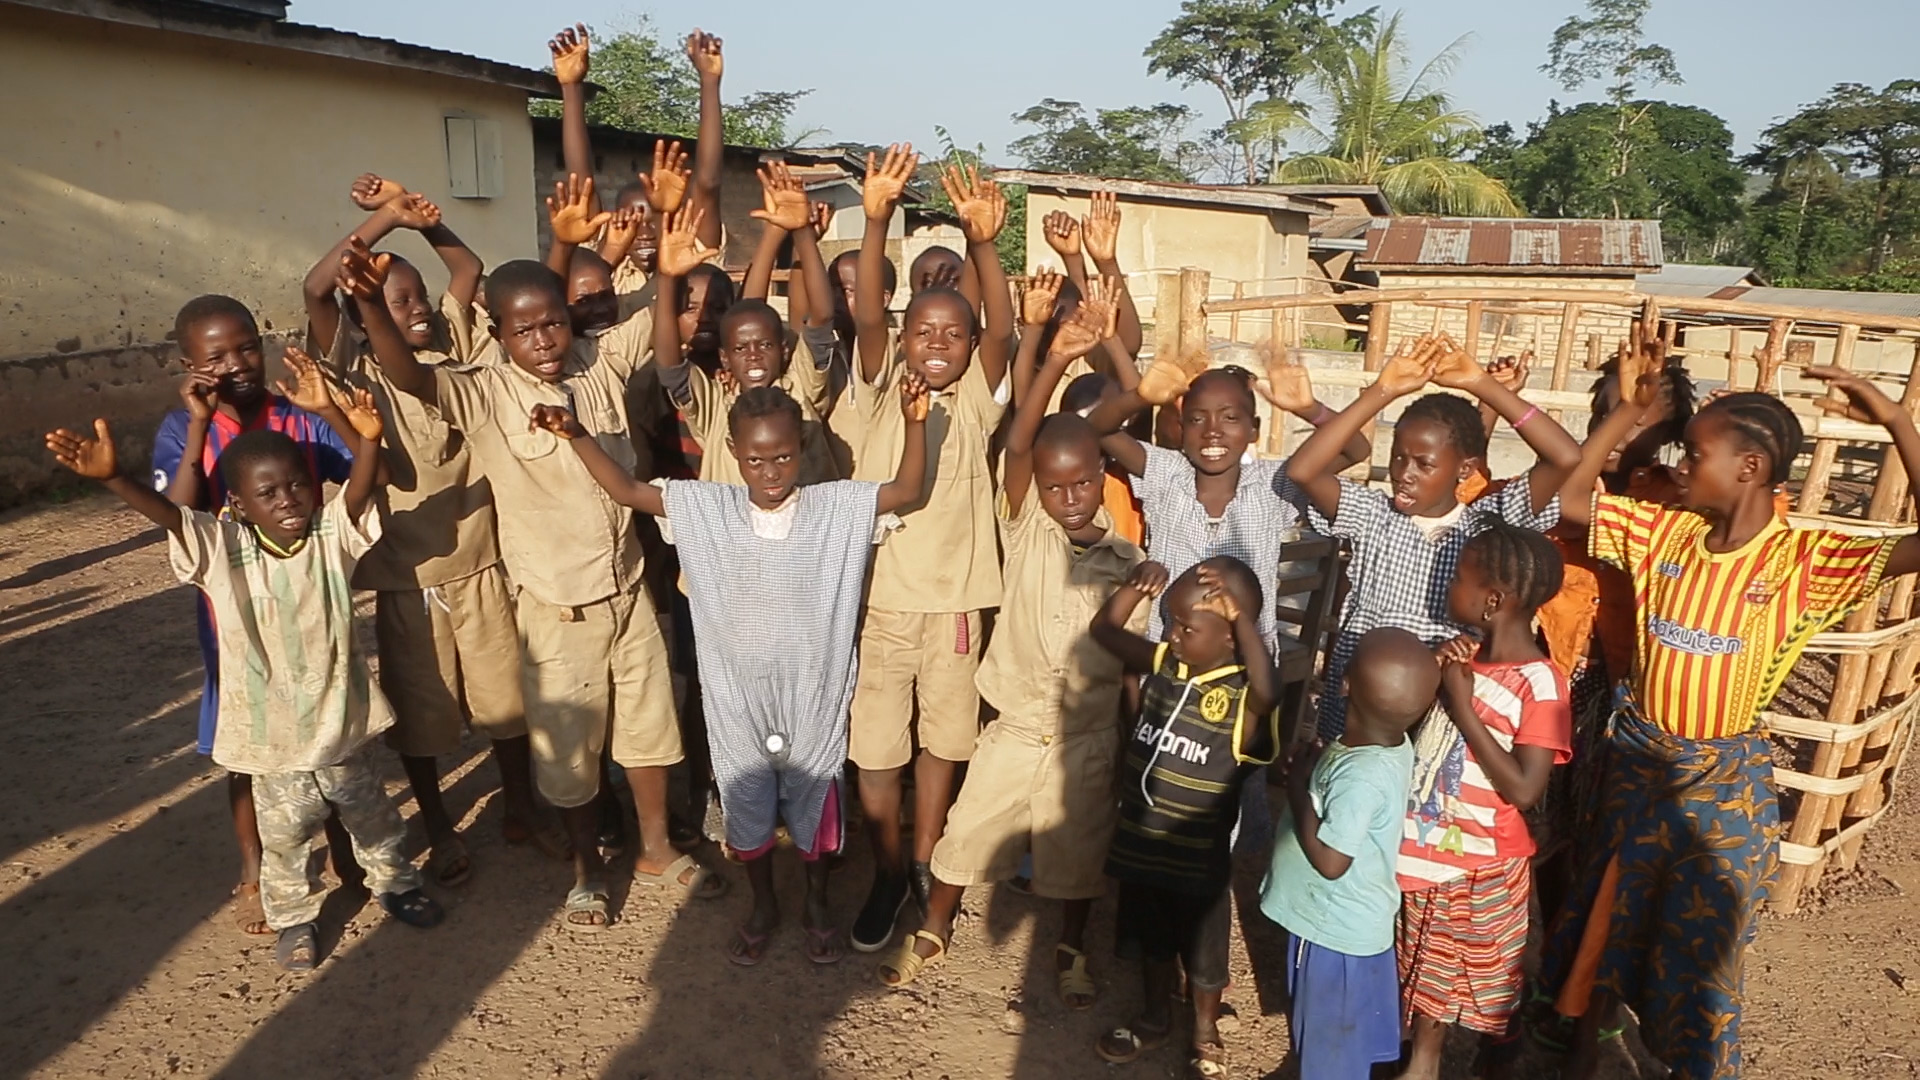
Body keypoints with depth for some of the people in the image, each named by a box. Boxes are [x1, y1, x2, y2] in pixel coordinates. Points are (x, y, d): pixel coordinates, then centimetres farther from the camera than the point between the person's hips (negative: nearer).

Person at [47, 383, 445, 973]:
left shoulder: (333, 533, -11)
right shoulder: (221, 549, -12)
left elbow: (361, 489, -29)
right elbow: (166, 512, -27)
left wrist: (367, 438, -50)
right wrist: (111, 477, -47)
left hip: (340, 721, 1)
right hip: (271, 736, 0)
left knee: (371, 815, 22)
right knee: (284, 835, 18)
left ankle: (394, 882, 47)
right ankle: (292, 917, 42)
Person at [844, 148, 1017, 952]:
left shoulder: (976, 400, -2)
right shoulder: (881, 392, -2)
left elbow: (1003, 329, -19)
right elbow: (866, 316, -19)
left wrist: (981, 244, -35)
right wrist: (876, 221, -33)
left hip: (954, 600, 1)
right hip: (877, 598, -1)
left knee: (942, 738, 16)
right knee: (874, 748, 6)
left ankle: (925, 859, 36)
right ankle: (887, 875, 26)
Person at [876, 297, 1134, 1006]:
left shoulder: (1126, 562, -6)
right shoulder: (1025, 530, -9)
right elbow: (1016, 445, -25)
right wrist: (1056, 360, -37)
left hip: (1088, 741, 1)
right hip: (1013, 730, 0)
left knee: (1078, 858, 16)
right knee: (964, 838, 12)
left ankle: (1071, 951, 41)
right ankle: (932, 934, 38)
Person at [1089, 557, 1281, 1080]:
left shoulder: (1244, 694, -23)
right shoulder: (1163, 664, -5)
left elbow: (1268, 689, -46)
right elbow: (1105, 630, 1)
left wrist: (1240, 615, -46)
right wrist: (1138, 584, -16)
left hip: (1199, 858, -5)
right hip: (1141, 843, 5)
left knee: (1203, 953, 20)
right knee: (1153, 942, 27)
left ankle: (1206, 1032, 45)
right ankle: (1154, 1019, 51)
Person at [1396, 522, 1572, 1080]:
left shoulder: (1541, 684, -23)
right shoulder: (1465, 653, -2)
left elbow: (1523, 790, -27)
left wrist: (1461, 705, -26)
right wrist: (1431, 673, -12)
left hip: (1481, 867, -6)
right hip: (1423, 851, 6)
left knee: (1485, 977, 17)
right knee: (1424, 967, 22)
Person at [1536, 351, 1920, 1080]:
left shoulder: (1805, 559, -16)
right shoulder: (1665, 532, -5)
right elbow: (1570, 496, -2)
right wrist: (1630, 410, -6)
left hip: (1725, 780, -4)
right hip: (1636, 757, 4)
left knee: (1700, 949, 13)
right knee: (1607, 919, 20)